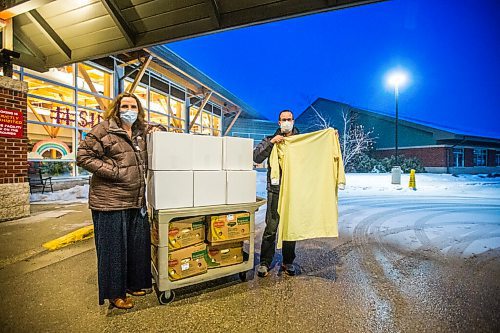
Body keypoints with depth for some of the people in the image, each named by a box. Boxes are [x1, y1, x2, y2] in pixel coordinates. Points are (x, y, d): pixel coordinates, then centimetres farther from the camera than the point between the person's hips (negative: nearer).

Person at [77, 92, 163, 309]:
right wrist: (113, 171, -16)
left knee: (138, 244, 16)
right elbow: (83, 157, -9)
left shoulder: (141, 131, 12)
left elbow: (156, 129, 32)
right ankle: (114, 293, 25)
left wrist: (158, 130, 7)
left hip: (137, 201, 7)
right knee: (113, 247, 6)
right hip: (110, 201, -6)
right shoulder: (103, 130, -7)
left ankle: (134, 283, 36)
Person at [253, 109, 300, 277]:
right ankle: (265, 262, 16)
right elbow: (256, 158, -6)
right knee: (271, 228, -1)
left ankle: (288, 262, 27)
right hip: (276, 190, -2)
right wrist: (271, 142, -16)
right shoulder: (270, 140, 6)